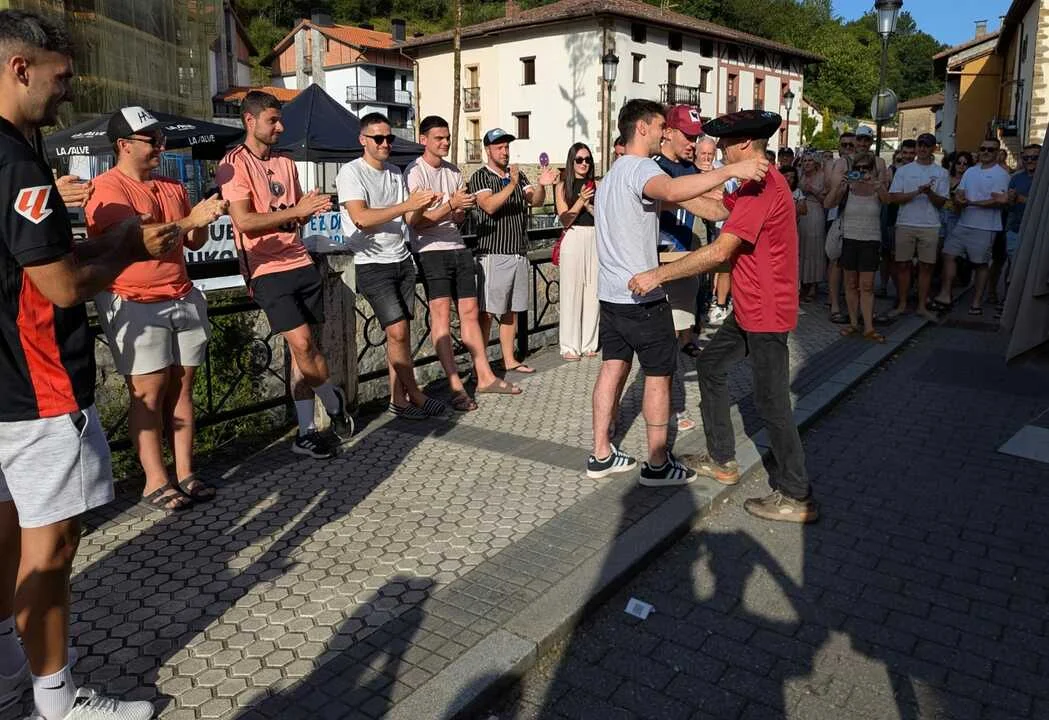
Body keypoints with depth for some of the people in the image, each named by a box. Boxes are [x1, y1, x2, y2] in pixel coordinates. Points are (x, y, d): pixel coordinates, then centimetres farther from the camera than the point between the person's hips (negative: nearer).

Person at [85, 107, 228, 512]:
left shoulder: (172, 187, 17)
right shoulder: (107, 188, -7)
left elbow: (193, 243, 19)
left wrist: (202, 223, -2)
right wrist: (189, 220, -23)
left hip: (183, 299, 7)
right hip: (135, 305, -7)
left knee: (181, 387, 6)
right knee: (149, 392, -5)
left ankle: (185, 474, 10)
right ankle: (156, 483, 1)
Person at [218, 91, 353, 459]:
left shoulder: (285, 164, 16)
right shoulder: (234, 164, -5)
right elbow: (244, 221, -15)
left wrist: (311, 208, -3)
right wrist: (296, 210, -16)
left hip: (300, 262, 6)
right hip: (267, 269, -6)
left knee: (302, 348, 5)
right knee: (302, 343, -13)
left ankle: (306, 432, 11)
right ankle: (336, 401, 14)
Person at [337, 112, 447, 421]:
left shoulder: (395, 173, 14)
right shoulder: (351, 172, -8)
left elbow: (409, 218, 11)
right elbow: (361, 218, -21)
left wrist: (420, 206, -11)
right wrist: (406, 205, -23)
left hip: (402, 261, 7)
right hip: (372, 265, -7)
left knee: (401, 333, 6)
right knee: (397, 332, -10)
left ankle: (398, 400, 13)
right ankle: (415, 396, 5)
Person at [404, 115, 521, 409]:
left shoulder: (453, 171, 15)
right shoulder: (415, 172, -7)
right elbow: (415, 221, -14)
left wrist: (461, 212, -5)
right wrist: (451, 205, -21)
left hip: (458, 248, 7)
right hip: (430, 250, -7)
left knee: (470, 312, 8)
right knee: (441, 314, -9)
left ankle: (484, 375, 15)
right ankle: (456, 387, -7)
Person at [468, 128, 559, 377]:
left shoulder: (518, 175, 16)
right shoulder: (480, 177, -2)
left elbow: (535, 201, 4)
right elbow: (489, 206, -18)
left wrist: (541, 185, -16)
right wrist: (511, 185, -29)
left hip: (519, 253, 7)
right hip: (494, 254, -6)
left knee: (511, 311, 11)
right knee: (488, 312, -7)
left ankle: (509, 360, 19)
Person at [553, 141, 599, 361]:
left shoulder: (596, 185, 10)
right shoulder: (563, 186, 3)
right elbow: (565, 220, -3)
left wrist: (590, 206, -10)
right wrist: (581, 200, -14)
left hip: (595, 239, 3)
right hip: (573, 240, -3)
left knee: (593, 292, 3)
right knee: (571, 292, -2)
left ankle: (589, 344, 11)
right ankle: (570, 346, 2)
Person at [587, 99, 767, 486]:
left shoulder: (614, 173, 18)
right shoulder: (641, 168, -14)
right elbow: (672, 191, -39)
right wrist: (730, 170, -41)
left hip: (611, 292, 9)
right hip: (642, 295, -9)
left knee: (613, 367, 12)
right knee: (659, 375, 2)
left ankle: (601, 455, 17)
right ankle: (657, 464, 11)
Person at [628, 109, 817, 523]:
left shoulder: (762, 186, -22)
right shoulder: (757, 183, 12)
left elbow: (718, 252, -28)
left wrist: (657, 275, -25)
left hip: (767, 312, -11)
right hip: (750, 309, 11)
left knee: (770, 401, -3)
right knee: (710, 365, 18)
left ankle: (796, 497, 10)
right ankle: (722, 461, 28)